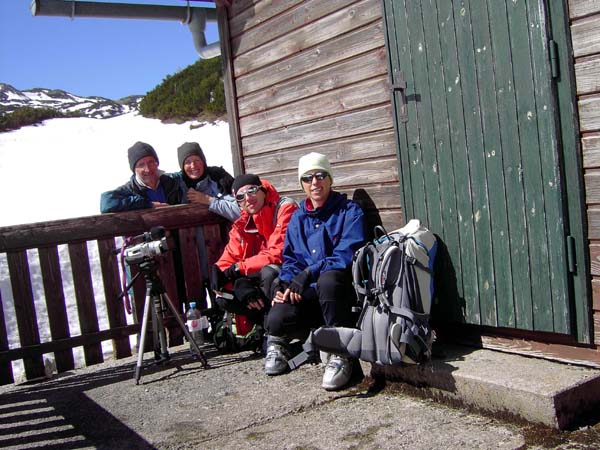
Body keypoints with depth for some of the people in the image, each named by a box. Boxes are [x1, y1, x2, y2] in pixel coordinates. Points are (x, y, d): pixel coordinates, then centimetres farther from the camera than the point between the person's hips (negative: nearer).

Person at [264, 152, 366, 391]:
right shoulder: (298, 218, 15)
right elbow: (290, 259, 14)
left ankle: (340, 353, -24)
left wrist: (308, 274, -23)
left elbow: (347, 255, -13)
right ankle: (278, 340, 9)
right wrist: (285, 283, -9)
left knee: (328, 279, -41)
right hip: (307, 292, 3)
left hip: (341, 288, -2)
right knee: (276, 320, -29)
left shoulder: (349, 211, 0)